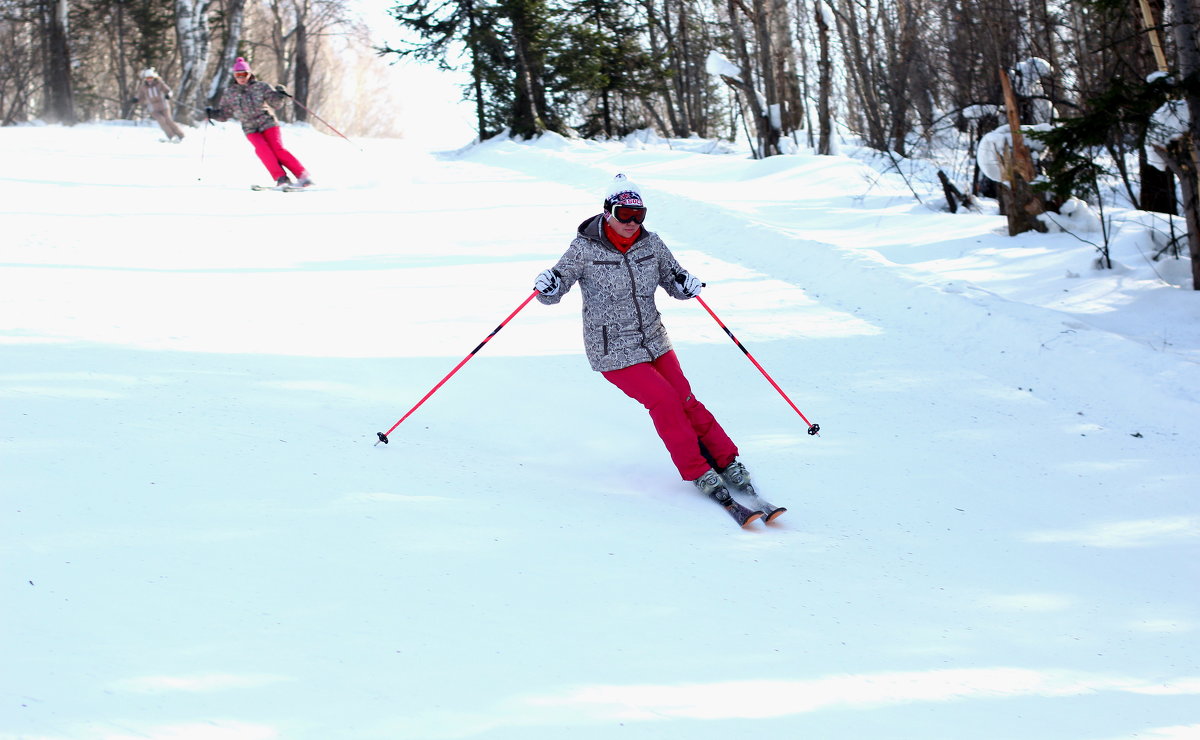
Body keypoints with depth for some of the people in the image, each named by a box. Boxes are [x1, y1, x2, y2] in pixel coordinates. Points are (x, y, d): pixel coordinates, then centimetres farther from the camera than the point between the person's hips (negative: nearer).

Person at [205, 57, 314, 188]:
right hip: (251, 129, 1)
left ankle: (303, 176, -18)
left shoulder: (260, 87, 3)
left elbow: (275, 102, -2)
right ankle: (281, 178, -27)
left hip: (268, 123, -1)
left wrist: (280, 94, -23)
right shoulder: (229, 94, 9)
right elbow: (224, 114, 16)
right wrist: (212, 114, -2)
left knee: (278, 149, -20)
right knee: (262, 149, -26)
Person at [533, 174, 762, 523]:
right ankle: (696, 471, -1)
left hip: (654, 341, 4)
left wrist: (685, 284, -13)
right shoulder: (585, 248, -14)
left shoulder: (650, 243, -3)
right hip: (613, 350, -4)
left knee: (685, 400, 1)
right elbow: (555, 290, -9)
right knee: (664, 400, -13)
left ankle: (727, 461, 16)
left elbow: (672, 280, 10)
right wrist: (547, 287, -32)